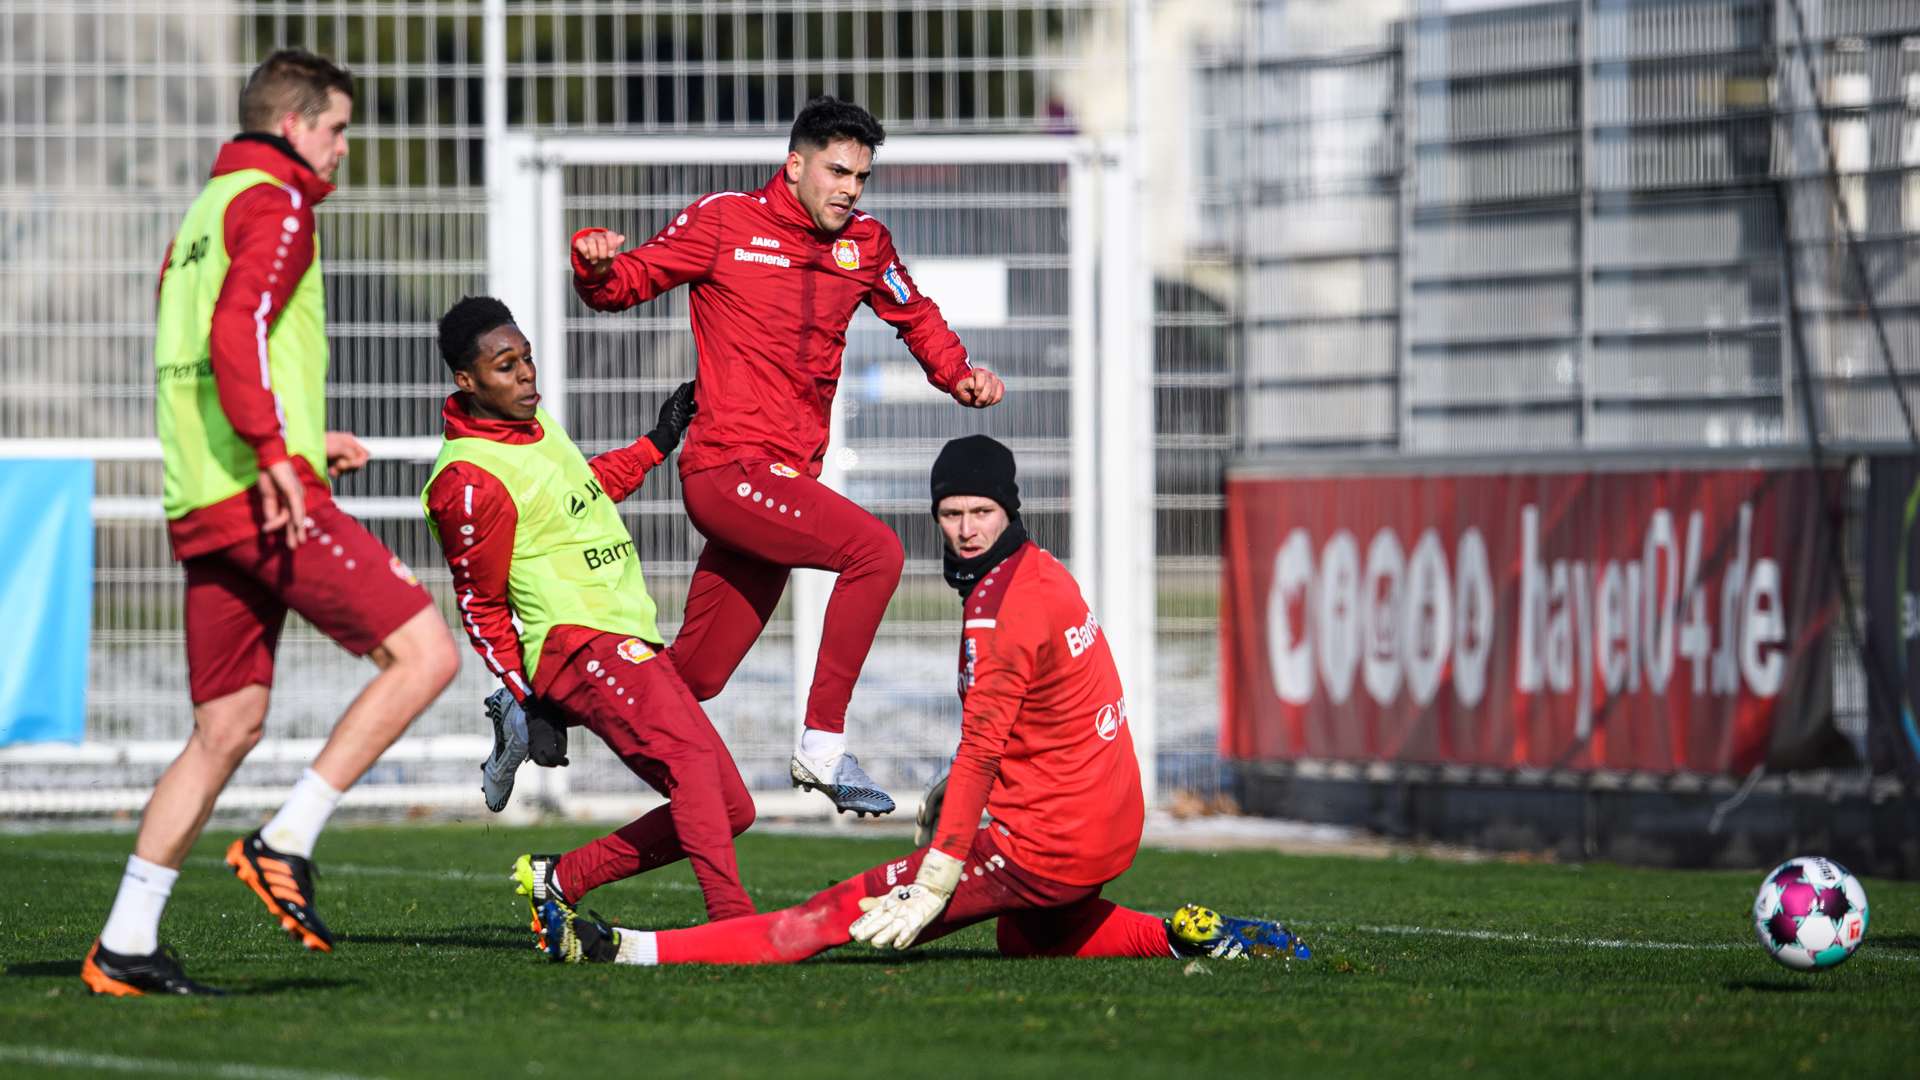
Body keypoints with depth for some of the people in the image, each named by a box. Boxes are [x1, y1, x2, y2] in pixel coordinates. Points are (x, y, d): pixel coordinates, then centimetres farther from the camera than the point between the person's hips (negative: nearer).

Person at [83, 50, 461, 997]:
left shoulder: (201, 214, 24)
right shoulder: (275, 205, -4)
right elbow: (238, 331, -19)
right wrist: (275, 452, -26)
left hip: (199, 509, 10)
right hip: (266, 496, -10)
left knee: (227, 728, 11)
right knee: (425, 652, -9)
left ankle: (125, 945, 7)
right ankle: (286, 844, -12)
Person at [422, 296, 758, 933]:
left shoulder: (534, 422, 14)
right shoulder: (470, 482, -14)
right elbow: (481, 608, -8)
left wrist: (658, 444, 34)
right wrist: (525, 704, -9)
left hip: (633, 642, 10)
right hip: (579, 642, -10)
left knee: (730, 810, 4)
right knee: (689, 753, -32)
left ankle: (559, 880, 12)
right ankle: (731, 917, -46)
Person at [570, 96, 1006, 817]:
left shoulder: (864, 245, 13)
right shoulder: (724, 222, -2)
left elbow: (916, 318, 28)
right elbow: (624, 286, 2)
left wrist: (959, 373, 9)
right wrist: (596, 264, -21)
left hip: (787, 483, 7)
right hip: (728, 469, -7)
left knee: (695, 676, 8)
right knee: (875, 550, -25)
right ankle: (822, 747, -20)